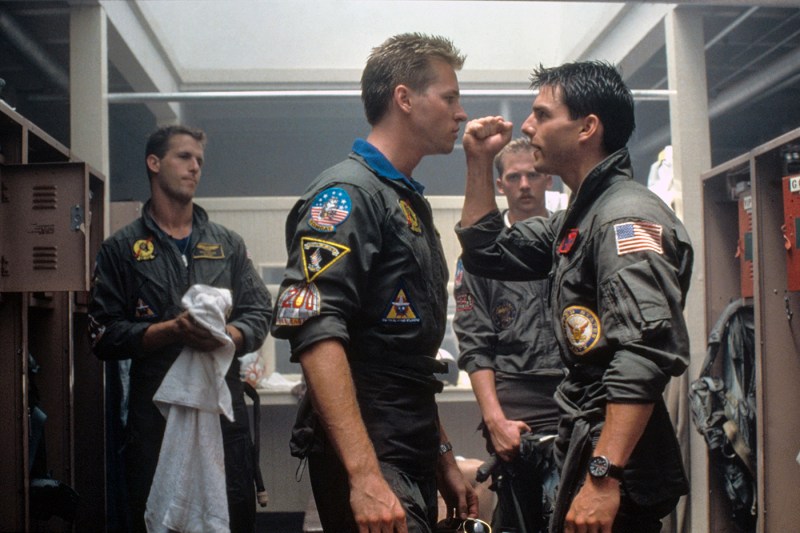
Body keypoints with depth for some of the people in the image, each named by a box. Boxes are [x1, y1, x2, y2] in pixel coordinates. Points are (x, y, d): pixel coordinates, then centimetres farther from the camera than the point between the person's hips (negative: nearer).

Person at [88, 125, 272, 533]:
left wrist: (224, 336, -13)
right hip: (153, 413, -2)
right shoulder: (122, 249, 6)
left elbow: (259, 315, 8)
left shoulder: (228, 245, 15)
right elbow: (105, 335, -2)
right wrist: (173, 330, -16)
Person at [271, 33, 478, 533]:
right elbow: (316, 333, -24)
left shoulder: (412, 203, 17)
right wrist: (364, 474, -30)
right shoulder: (348, 193, -12)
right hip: (368, 461, -9)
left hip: (414, 459, 9)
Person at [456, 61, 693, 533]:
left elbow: (646, 355, -27)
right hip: (583, 449, 10)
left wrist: (603, 476, -32)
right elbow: (486, 252, 27)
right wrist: (480, 162, 17)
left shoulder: (627, 215, -16)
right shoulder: (577, 220, 16)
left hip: (616, 467, -10)